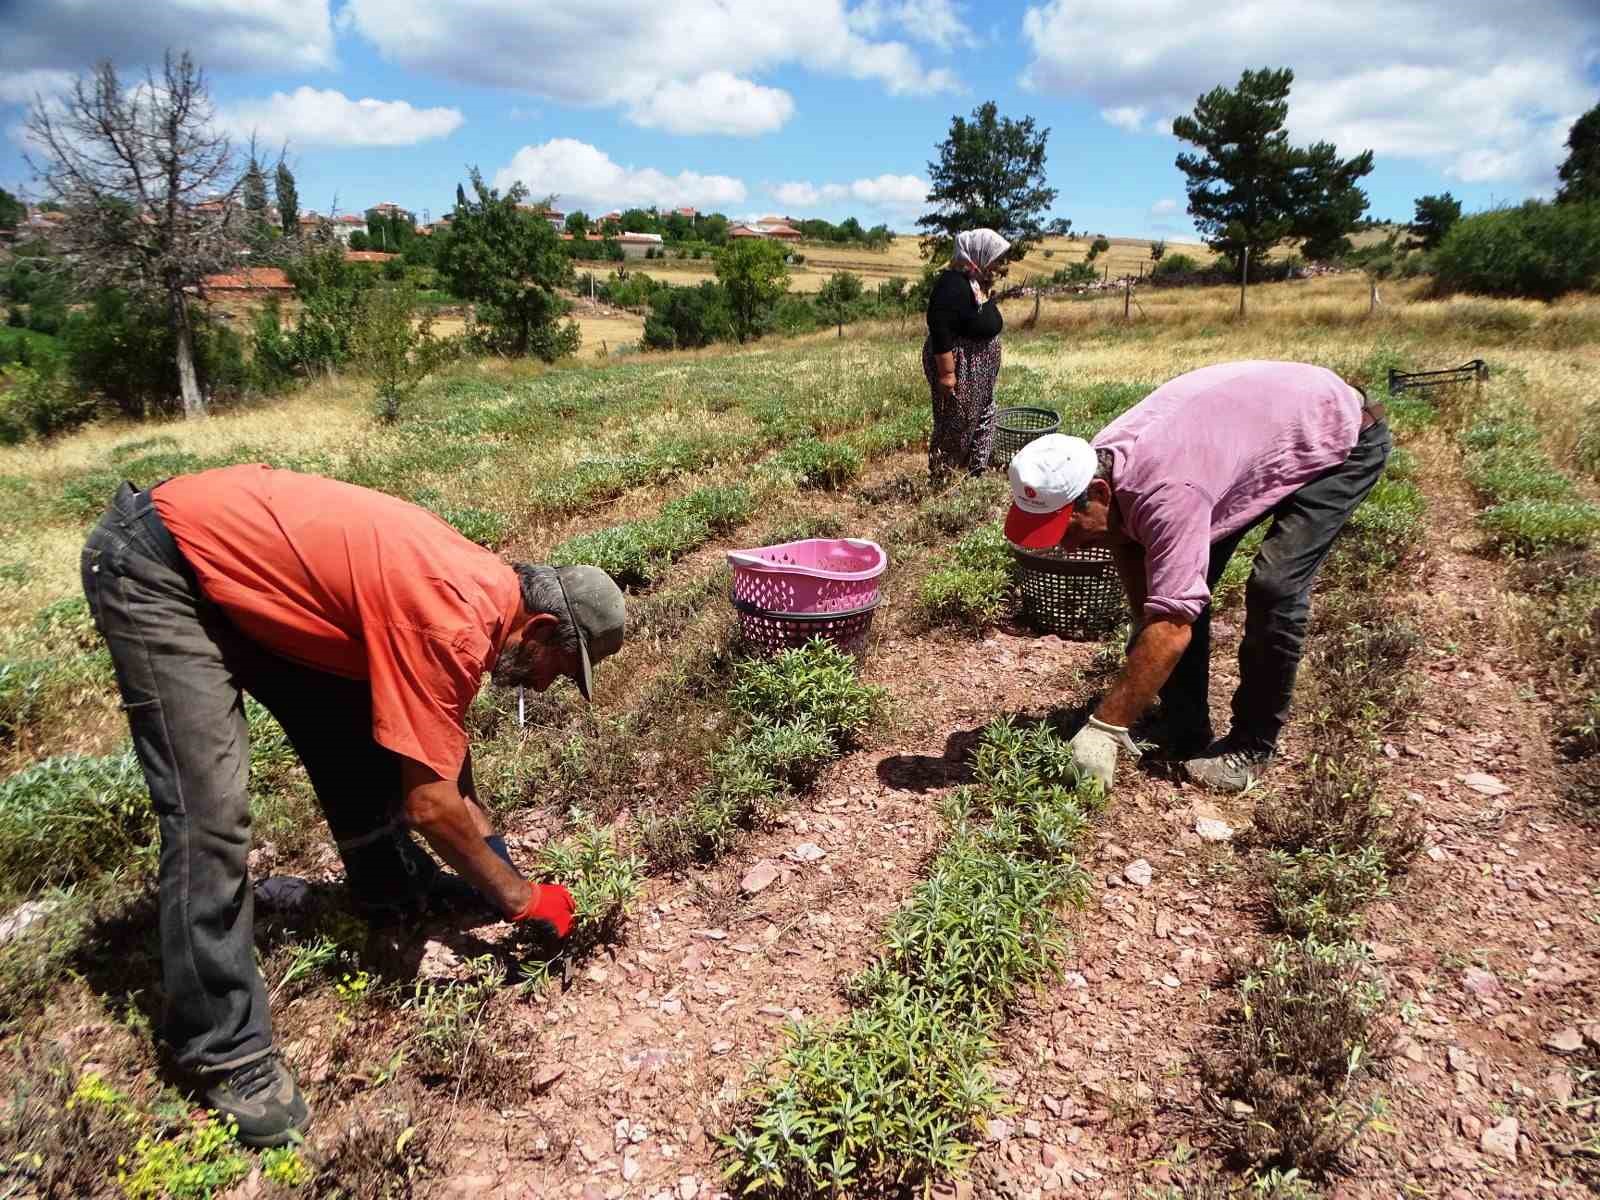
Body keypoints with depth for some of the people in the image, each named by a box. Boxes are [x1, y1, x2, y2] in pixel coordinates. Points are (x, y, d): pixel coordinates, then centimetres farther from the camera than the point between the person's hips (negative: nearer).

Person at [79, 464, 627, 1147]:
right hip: (151, 568, -9)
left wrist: (491, 853, 10)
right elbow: (429, 804, -23)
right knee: (211, 811, -13)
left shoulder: (487, 588, 0)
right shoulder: (456, 624, -28)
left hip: (233, 556, 9)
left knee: (358, 730, 12)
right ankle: (225, 1050, -2)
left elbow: (441, 744, 13)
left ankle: (390, 888, 32)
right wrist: (522, 899, -9)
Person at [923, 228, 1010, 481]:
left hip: (979, 371, 11)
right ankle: (940, 480, 11)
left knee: (983, 420, 17)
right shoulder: (953, 285, -22)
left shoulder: (978, 283, 9)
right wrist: (946, 373, -28)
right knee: (954, 427, -1)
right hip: (959, 369, -11)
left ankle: (976, 473, 28)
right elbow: (940, 331, -27)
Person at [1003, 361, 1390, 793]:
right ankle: (1185, 736, 8)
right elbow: (1129, 548, 1)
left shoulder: (1166, 491, -44)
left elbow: (1171, 631, -43)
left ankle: (1251, 747, -3)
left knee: (1274, 588, -23)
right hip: (1259, 428, 8)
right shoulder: (1094, 466, -18)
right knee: (1178, 583, -2)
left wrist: (1102, 728, -39)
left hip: (1343, 436, -8)